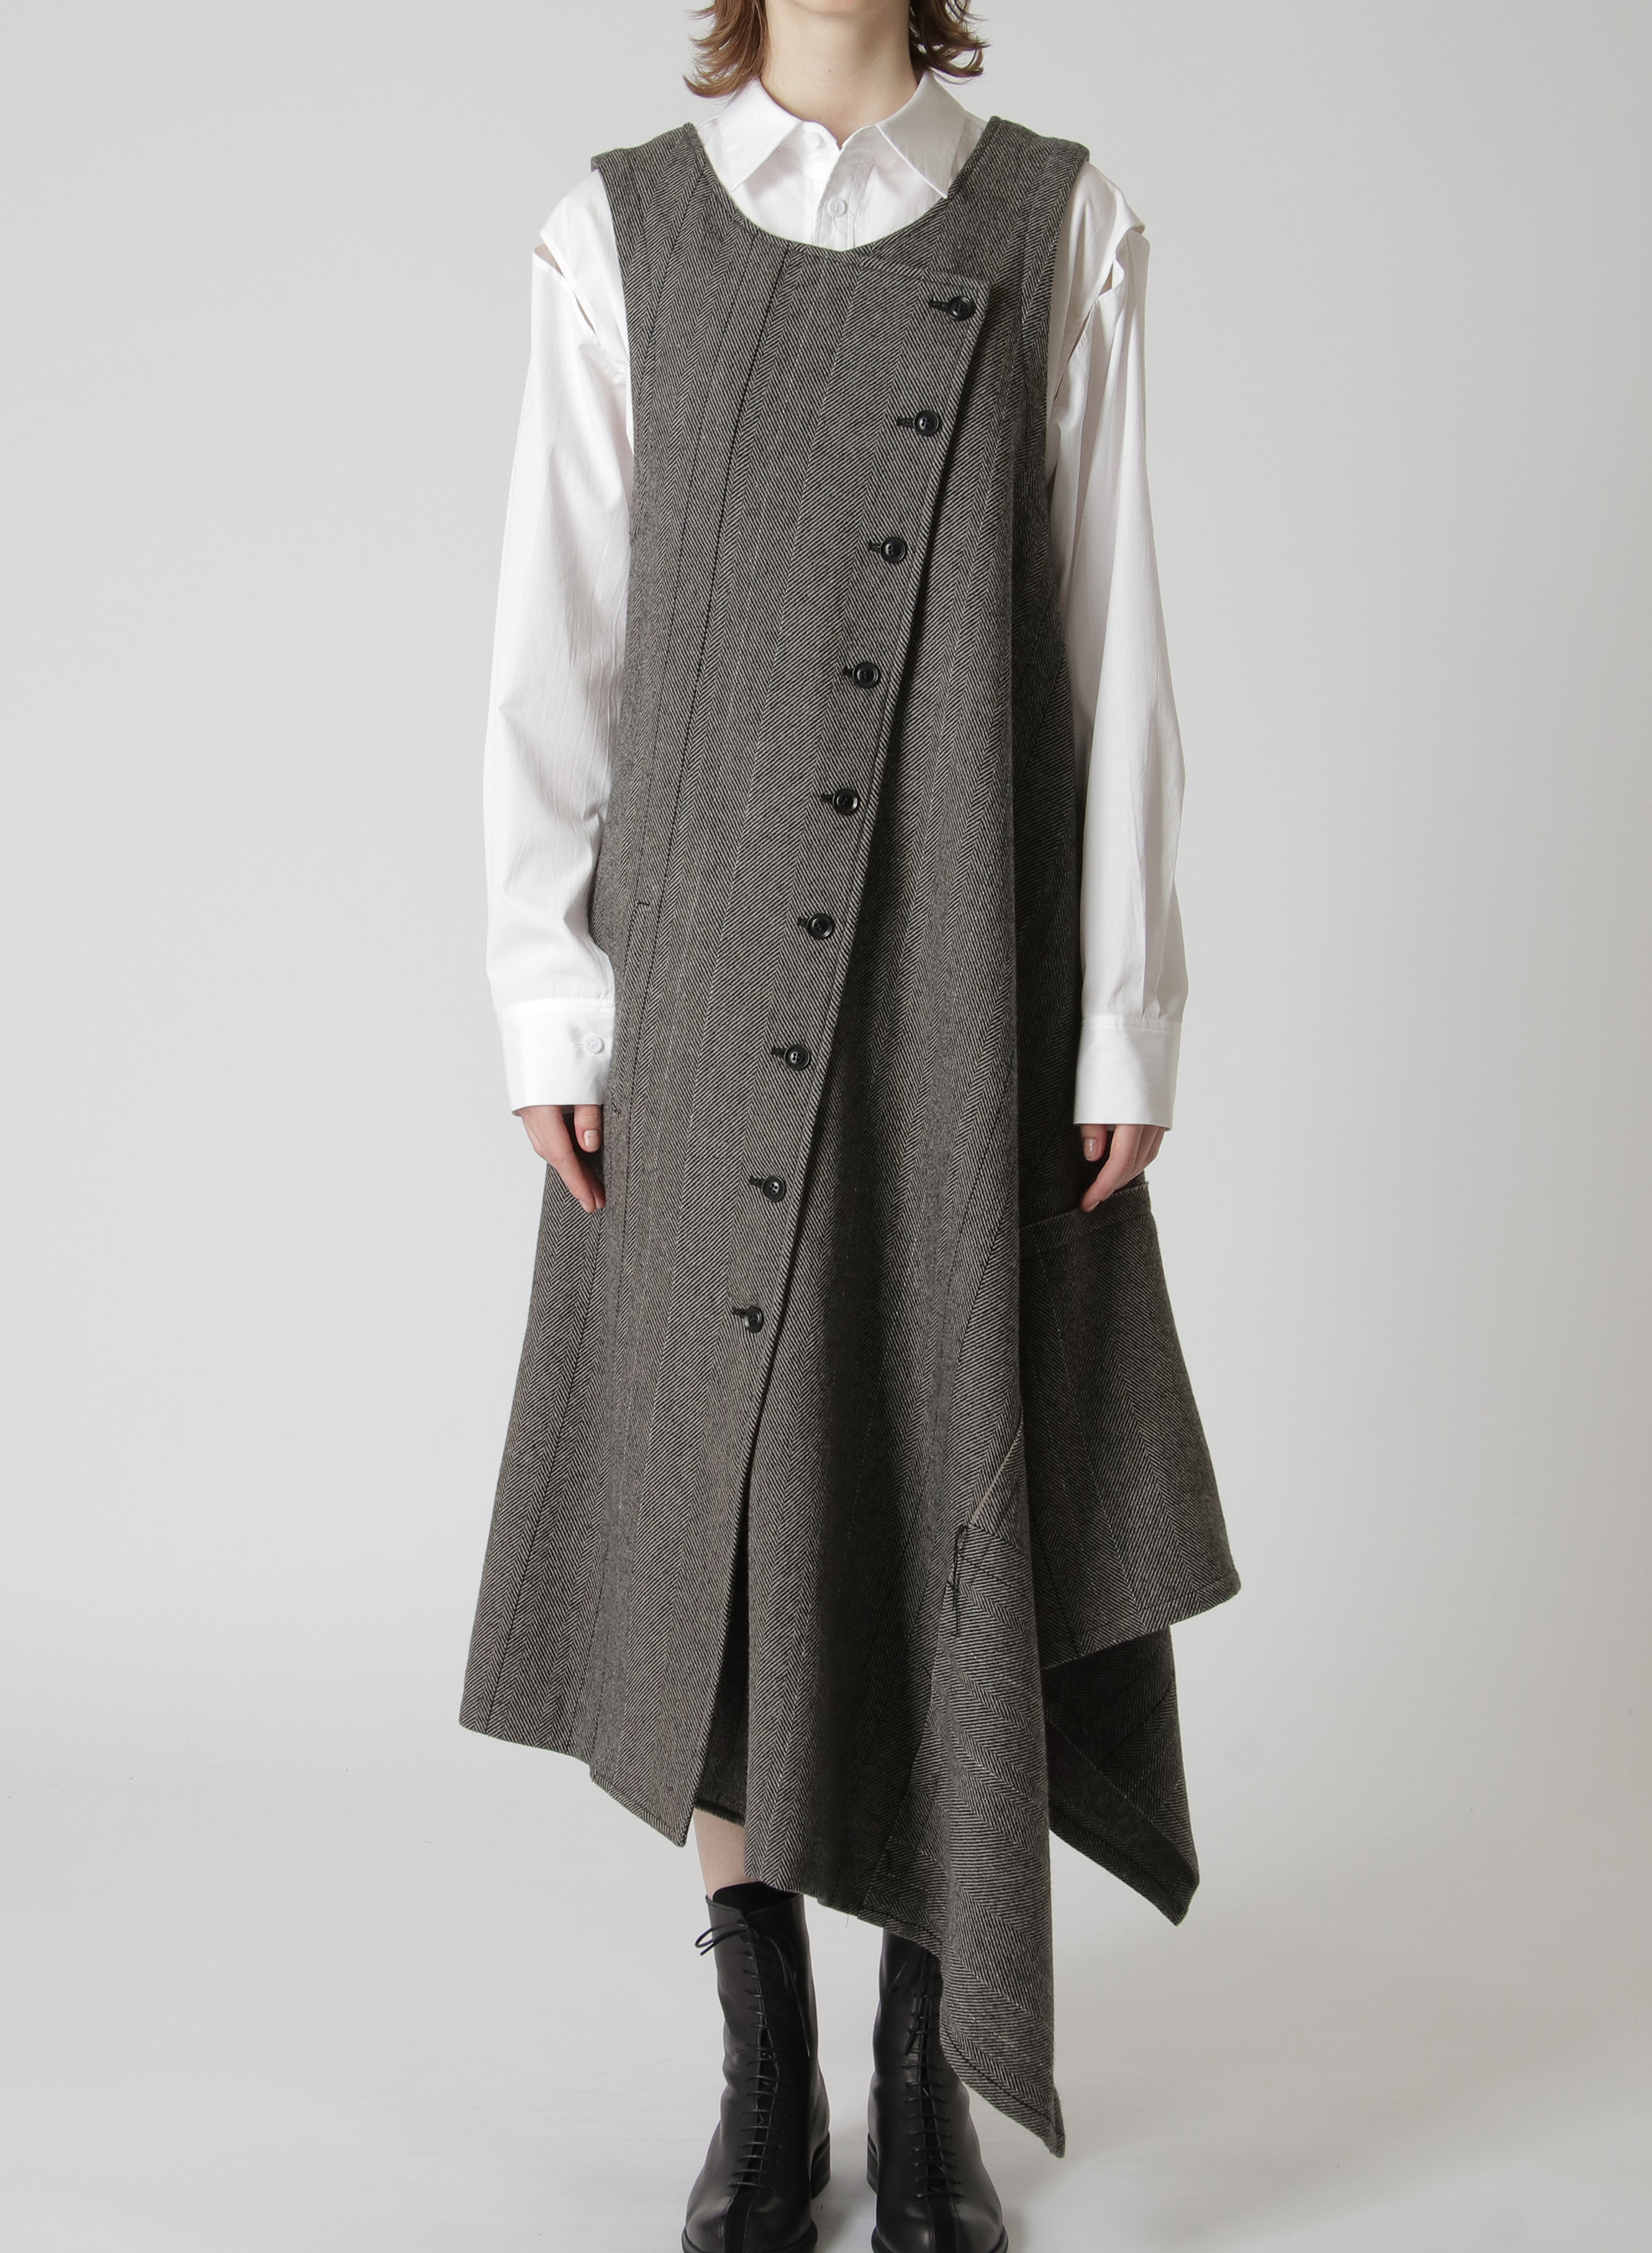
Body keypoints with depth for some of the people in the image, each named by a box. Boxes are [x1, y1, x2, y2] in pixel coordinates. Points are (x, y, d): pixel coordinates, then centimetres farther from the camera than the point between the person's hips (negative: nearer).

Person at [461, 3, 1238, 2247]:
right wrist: (549, 999, -2)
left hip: (969, 980, 0)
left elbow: (1116, 639, 2)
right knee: (720, 1514, 5)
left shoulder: (1061, 227, 5)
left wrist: (1126, 1019, -3)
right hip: (706, 972, 1)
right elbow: (555, 632, 4)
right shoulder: (619, 231, 7)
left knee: (957, 1518, 3)